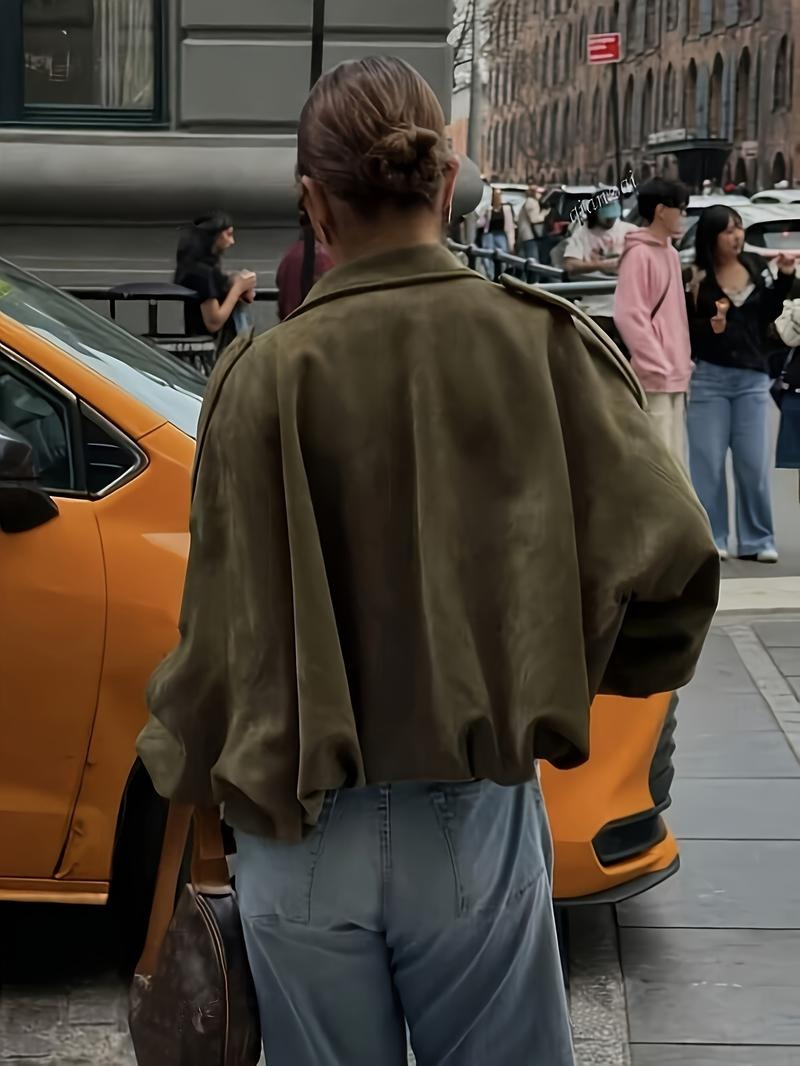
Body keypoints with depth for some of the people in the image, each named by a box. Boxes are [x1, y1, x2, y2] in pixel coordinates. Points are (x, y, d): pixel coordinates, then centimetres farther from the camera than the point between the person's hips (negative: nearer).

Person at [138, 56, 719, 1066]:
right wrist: (584, 672, 6)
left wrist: (179, 769, 13)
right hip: (471, 826, 0)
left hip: (300, 836, 0)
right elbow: (667, 553, -13)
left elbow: (229, 628, -5)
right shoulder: (539, 344, -7)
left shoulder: (262, 375, -9)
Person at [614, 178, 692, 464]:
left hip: (674, 377, 9)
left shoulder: (670, 253, 17)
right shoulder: (639, 254, -11)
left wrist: (682, 364, 14)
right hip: (654, 379, -9)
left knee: (674, 464, 11)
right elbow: (629, 316, -17)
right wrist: (657, 367, -19)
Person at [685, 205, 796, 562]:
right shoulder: (696, 278, -9)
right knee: (708, 462, 3)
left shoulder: (756, 266, 4)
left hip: (753, 376, 3)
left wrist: (784, 278, 0)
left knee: (755, 463, 6)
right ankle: (711, 538, 11)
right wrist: (711, 327, -27)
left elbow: (767, 315, 10)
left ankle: (758, 540, 13)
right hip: (709, 377, -3)